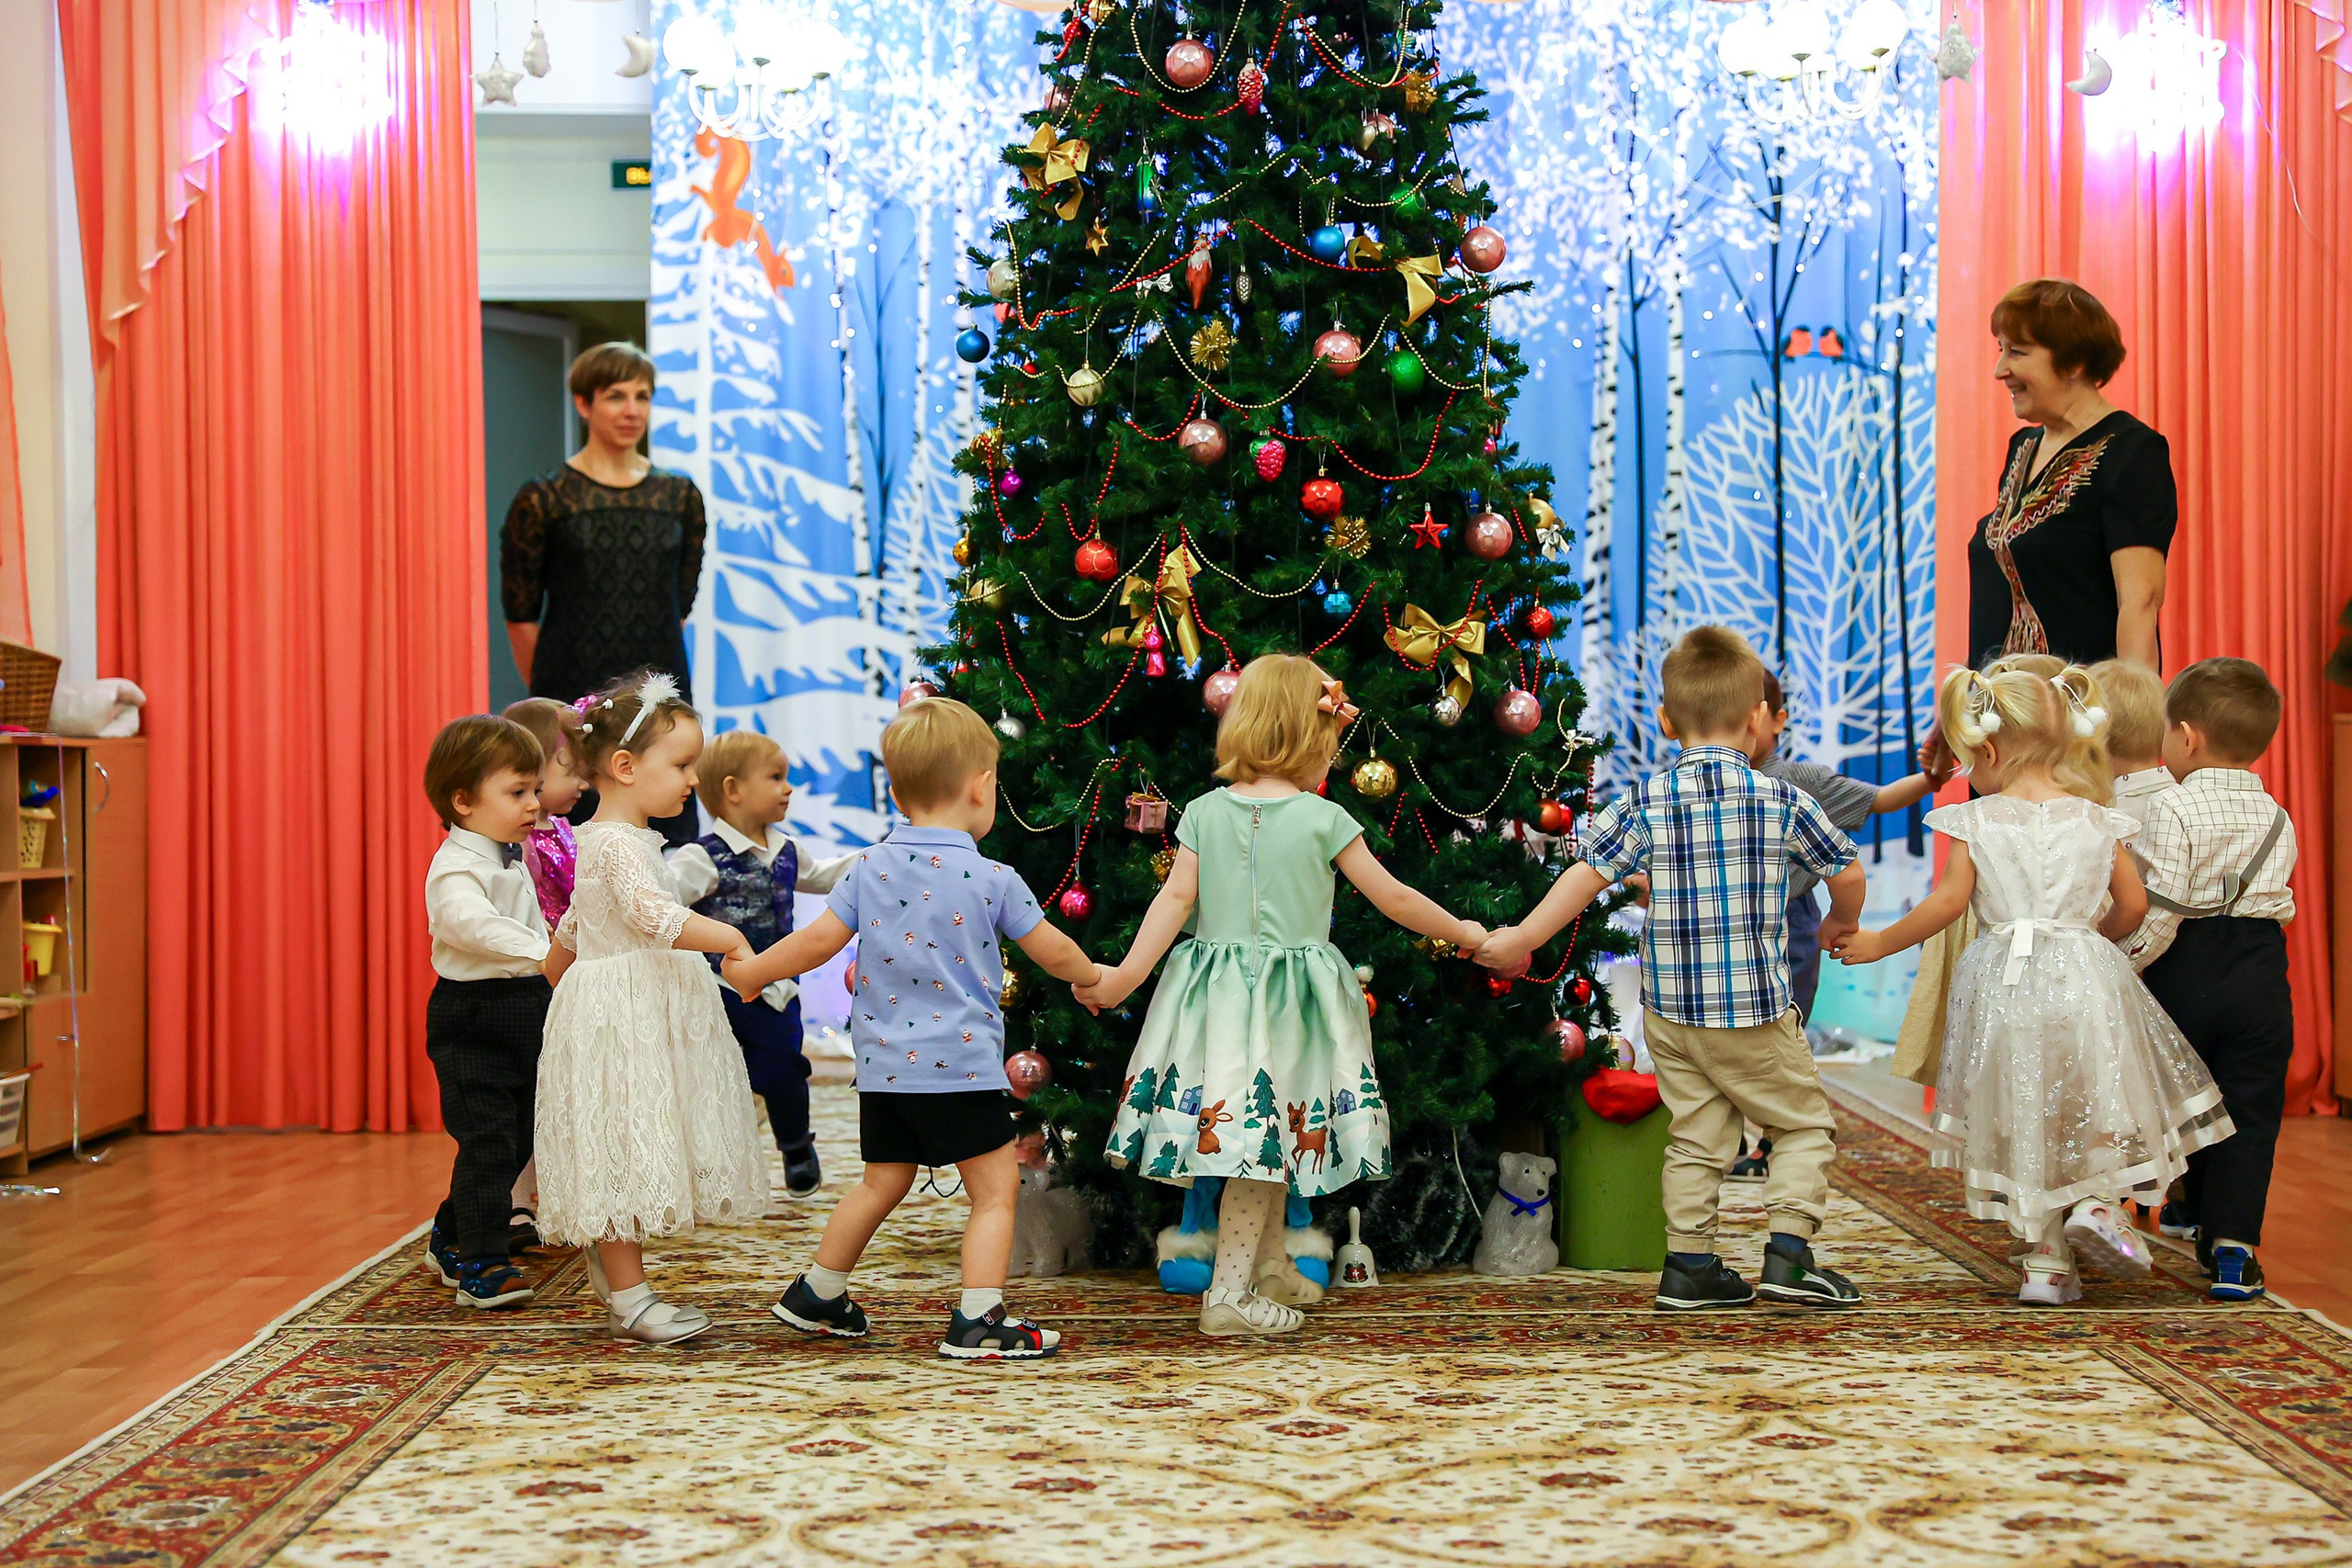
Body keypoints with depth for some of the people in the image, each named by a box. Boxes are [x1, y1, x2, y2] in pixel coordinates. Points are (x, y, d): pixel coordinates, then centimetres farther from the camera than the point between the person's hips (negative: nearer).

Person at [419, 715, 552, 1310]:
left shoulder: (510, 864, 14)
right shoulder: (455, 869, -17)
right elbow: (475, 925, -35)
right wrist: (542, 954, -42)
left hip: (522, 1016, 9)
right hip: (472, 1020, -9)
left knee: (518, 1138, 15)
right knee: (487, 1139, -10)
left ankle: (450, 1238, 30)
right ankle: (480, 1263, -3)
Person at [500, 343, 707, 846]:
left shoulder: (681, 496, 8)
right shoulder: (544, 498, -3)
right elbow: (520, 614, 1)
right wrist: (552, 690, 8)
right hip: (574, 709, -3)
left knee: (673, 840, 2)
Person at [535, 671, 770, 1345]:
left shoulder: (597, 840, 17)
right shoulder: (620, 844, -16)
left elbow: (570, 930, 28)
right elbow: (656, 917, -30)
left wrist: (556, 980, 38)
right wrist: (732, 940, -25)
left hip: (639, 1012, 10)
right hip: (624, 1017, -10)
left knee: (621, 1156, 14)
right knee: (623, 1147, -6)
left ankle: (616, 1287, 21)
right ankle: (629, 1296, -3)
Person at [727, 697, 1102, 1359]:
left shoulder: (866, 870, 2)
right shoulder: (993, 880, -7)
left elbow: (819, 939, 2)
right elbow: (1053, 950, 2)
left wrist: (749, 971, 17)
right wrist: (1094, 977, 23)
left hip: (882, 1066, 6)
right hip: (960, 1067, -6)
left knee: (882, 1183, 20)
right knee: (995, 1188, 1)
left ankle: (817, 1295, 30)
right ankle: (976, 1320, -5)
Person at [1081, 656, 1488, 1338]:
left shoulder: (1204, 812, 1)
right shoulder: (1323, 820, -8)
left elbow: (1176, 898, -6)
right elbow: (1396, 902, -2)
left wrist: (1127, 974, -5)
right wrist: (1467, 934, 11)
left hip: (1216, 990, 4)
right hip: (1289, 998, -4)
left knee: (1263, 1142, 17)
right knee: (1269, 1140, 2)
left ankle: (1269, 1268, 32)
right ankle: (1229, 1295, 2)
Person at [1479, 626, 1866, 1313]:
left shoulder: (1645, 803, -4)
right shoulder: (1781, 800, -4)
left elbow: (1586, 875, -8)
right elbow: (1847, 873, 9)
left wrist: (1521, 939, 1)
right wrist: (1841, 923, 30)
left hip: (1669, 1010, 3)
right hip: (1758, 1010, -3)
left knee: (1696, 1138, 14)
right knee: (1805, 1126, 12)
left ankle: (1688, 1265, 15)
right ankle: (1788, 1255, 3)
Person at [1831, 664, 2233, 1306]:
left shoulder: (1975, 820, -4)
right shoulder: (2095, 819, 4)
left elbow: (1948, 902, -7)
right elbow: (2133, 904, 7)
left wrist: (1878, 943, 3)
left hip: (2003, 977, -1)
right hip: (2083, 977, 1)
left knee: (2024, 1117, 8)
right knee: (2095, 1095, 18)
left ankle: (2047, 1262, 11)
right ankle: (2095, 1202, -6)